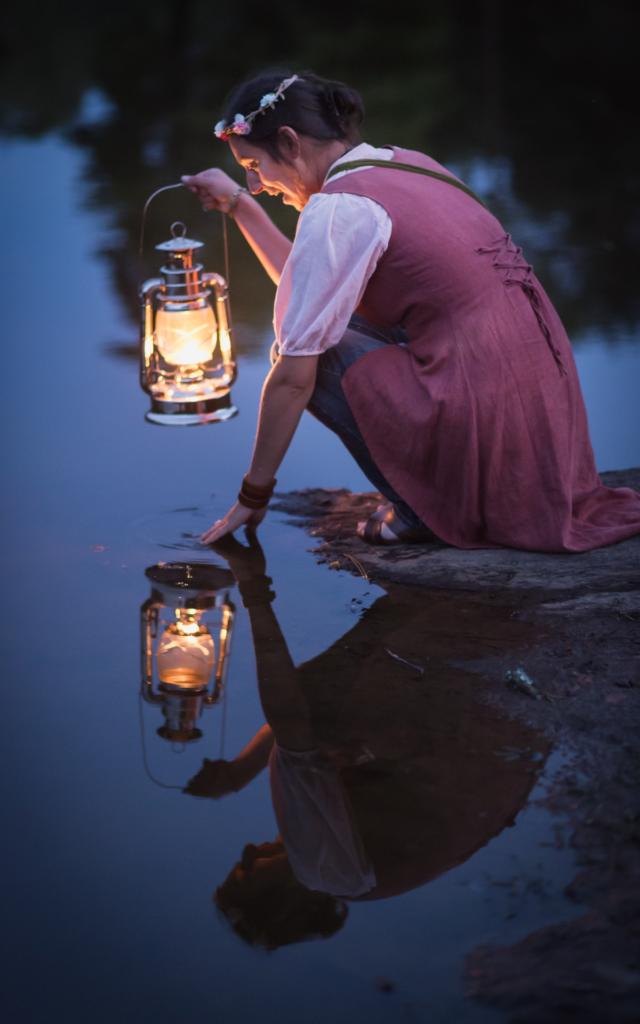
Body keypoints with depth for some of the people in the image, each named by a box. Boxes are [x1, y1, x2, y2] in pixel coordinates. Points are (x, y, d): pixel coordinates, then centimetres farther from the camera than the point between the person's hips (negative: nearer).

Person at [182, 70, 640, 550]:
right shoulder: (404, 164, 14)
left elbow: (293, 378, -8)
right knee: (331, 318, 20)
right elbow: (311, 283, 28)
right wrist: (239, 204, 28)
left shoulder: (337, 208, -11)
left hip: (484, 417, -9)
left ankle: (424, 509, 1)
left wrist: (252, 496, 2)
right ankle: (438, 495, 14)